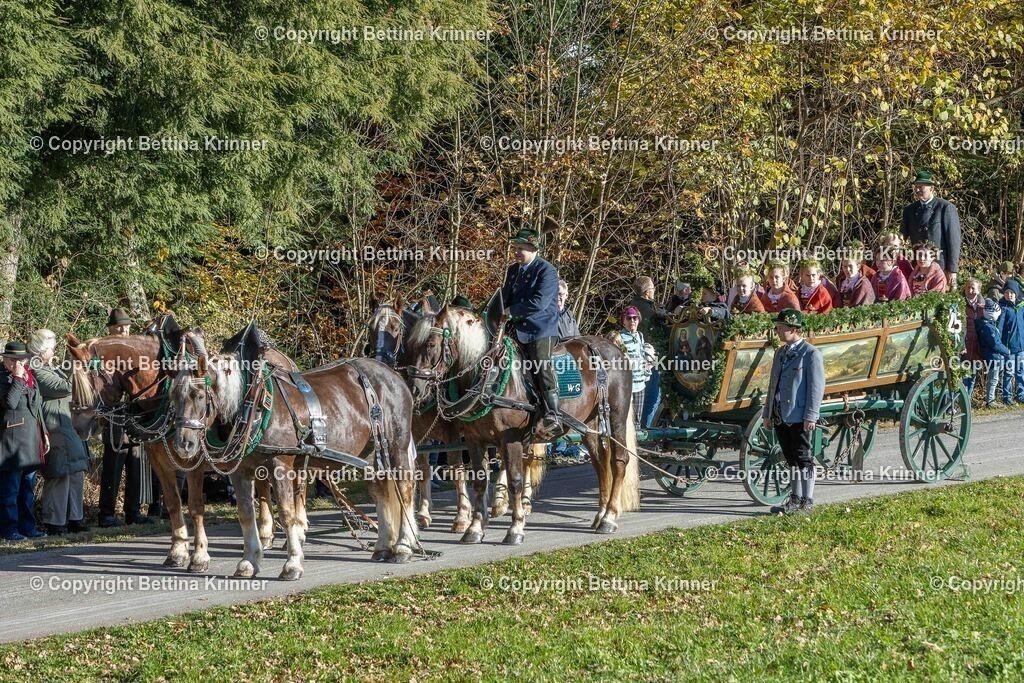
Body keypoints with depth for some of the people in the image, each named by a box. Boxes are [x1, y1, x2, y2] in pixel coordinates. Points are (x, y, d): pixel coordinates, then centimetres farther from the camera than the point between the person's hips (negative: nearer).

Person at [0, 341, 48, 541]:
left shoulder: (30, 377, 15)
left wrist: (44, 434, 19)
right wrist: (17, 378, -20)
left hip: (32, 438, 8)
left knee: (28, 486, 12)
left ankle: (27, 526, 19)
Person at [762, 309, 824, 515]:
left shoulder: (811, 354, -9)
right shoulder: (780, 353, 15)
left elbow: (816, 387, -12)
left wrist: (810, 416, -17)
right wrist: (768, 413, 19)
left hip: (799, 417, -7)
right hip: (780, 416, 7)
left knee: (803, 458, -1)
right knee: (791, 459, 13)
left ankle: (807, 500, 6)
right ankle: (796, 498, 20)